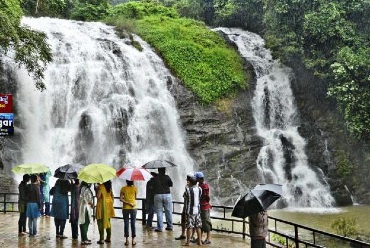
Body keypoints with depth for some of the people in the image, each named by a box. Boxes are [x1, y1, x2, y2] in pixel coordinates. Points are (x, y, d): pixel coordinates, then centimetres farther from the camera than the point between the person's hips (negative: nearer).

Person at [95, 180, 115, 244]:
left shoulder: (100, 186, -14)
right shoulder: (109, 187, 5)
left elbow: (98, 196, -17)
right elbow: (112, 196, 8)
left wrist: (96, 190, -3)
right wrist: (111, 203, 17)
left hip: (102, 205, -6)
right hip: (109, 204, 6)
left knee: (101, 222, 0)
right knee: (108, 221, 15)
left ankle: (101, 239, -2)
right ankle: (108, 238, 19)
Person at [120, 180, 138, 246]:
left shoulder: (123, 188, -3)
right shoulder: (135, 188, -5)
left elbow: (121, 199, -10)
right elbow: (135, 197, 3)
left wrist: (127, 203, -10)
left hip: (125, 208, 0)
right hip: (133, 208, 0)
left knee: (126, 224, 6)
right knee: (133, 224, 7)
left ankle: (127, 240, 5)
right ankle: (133, 240, 8)